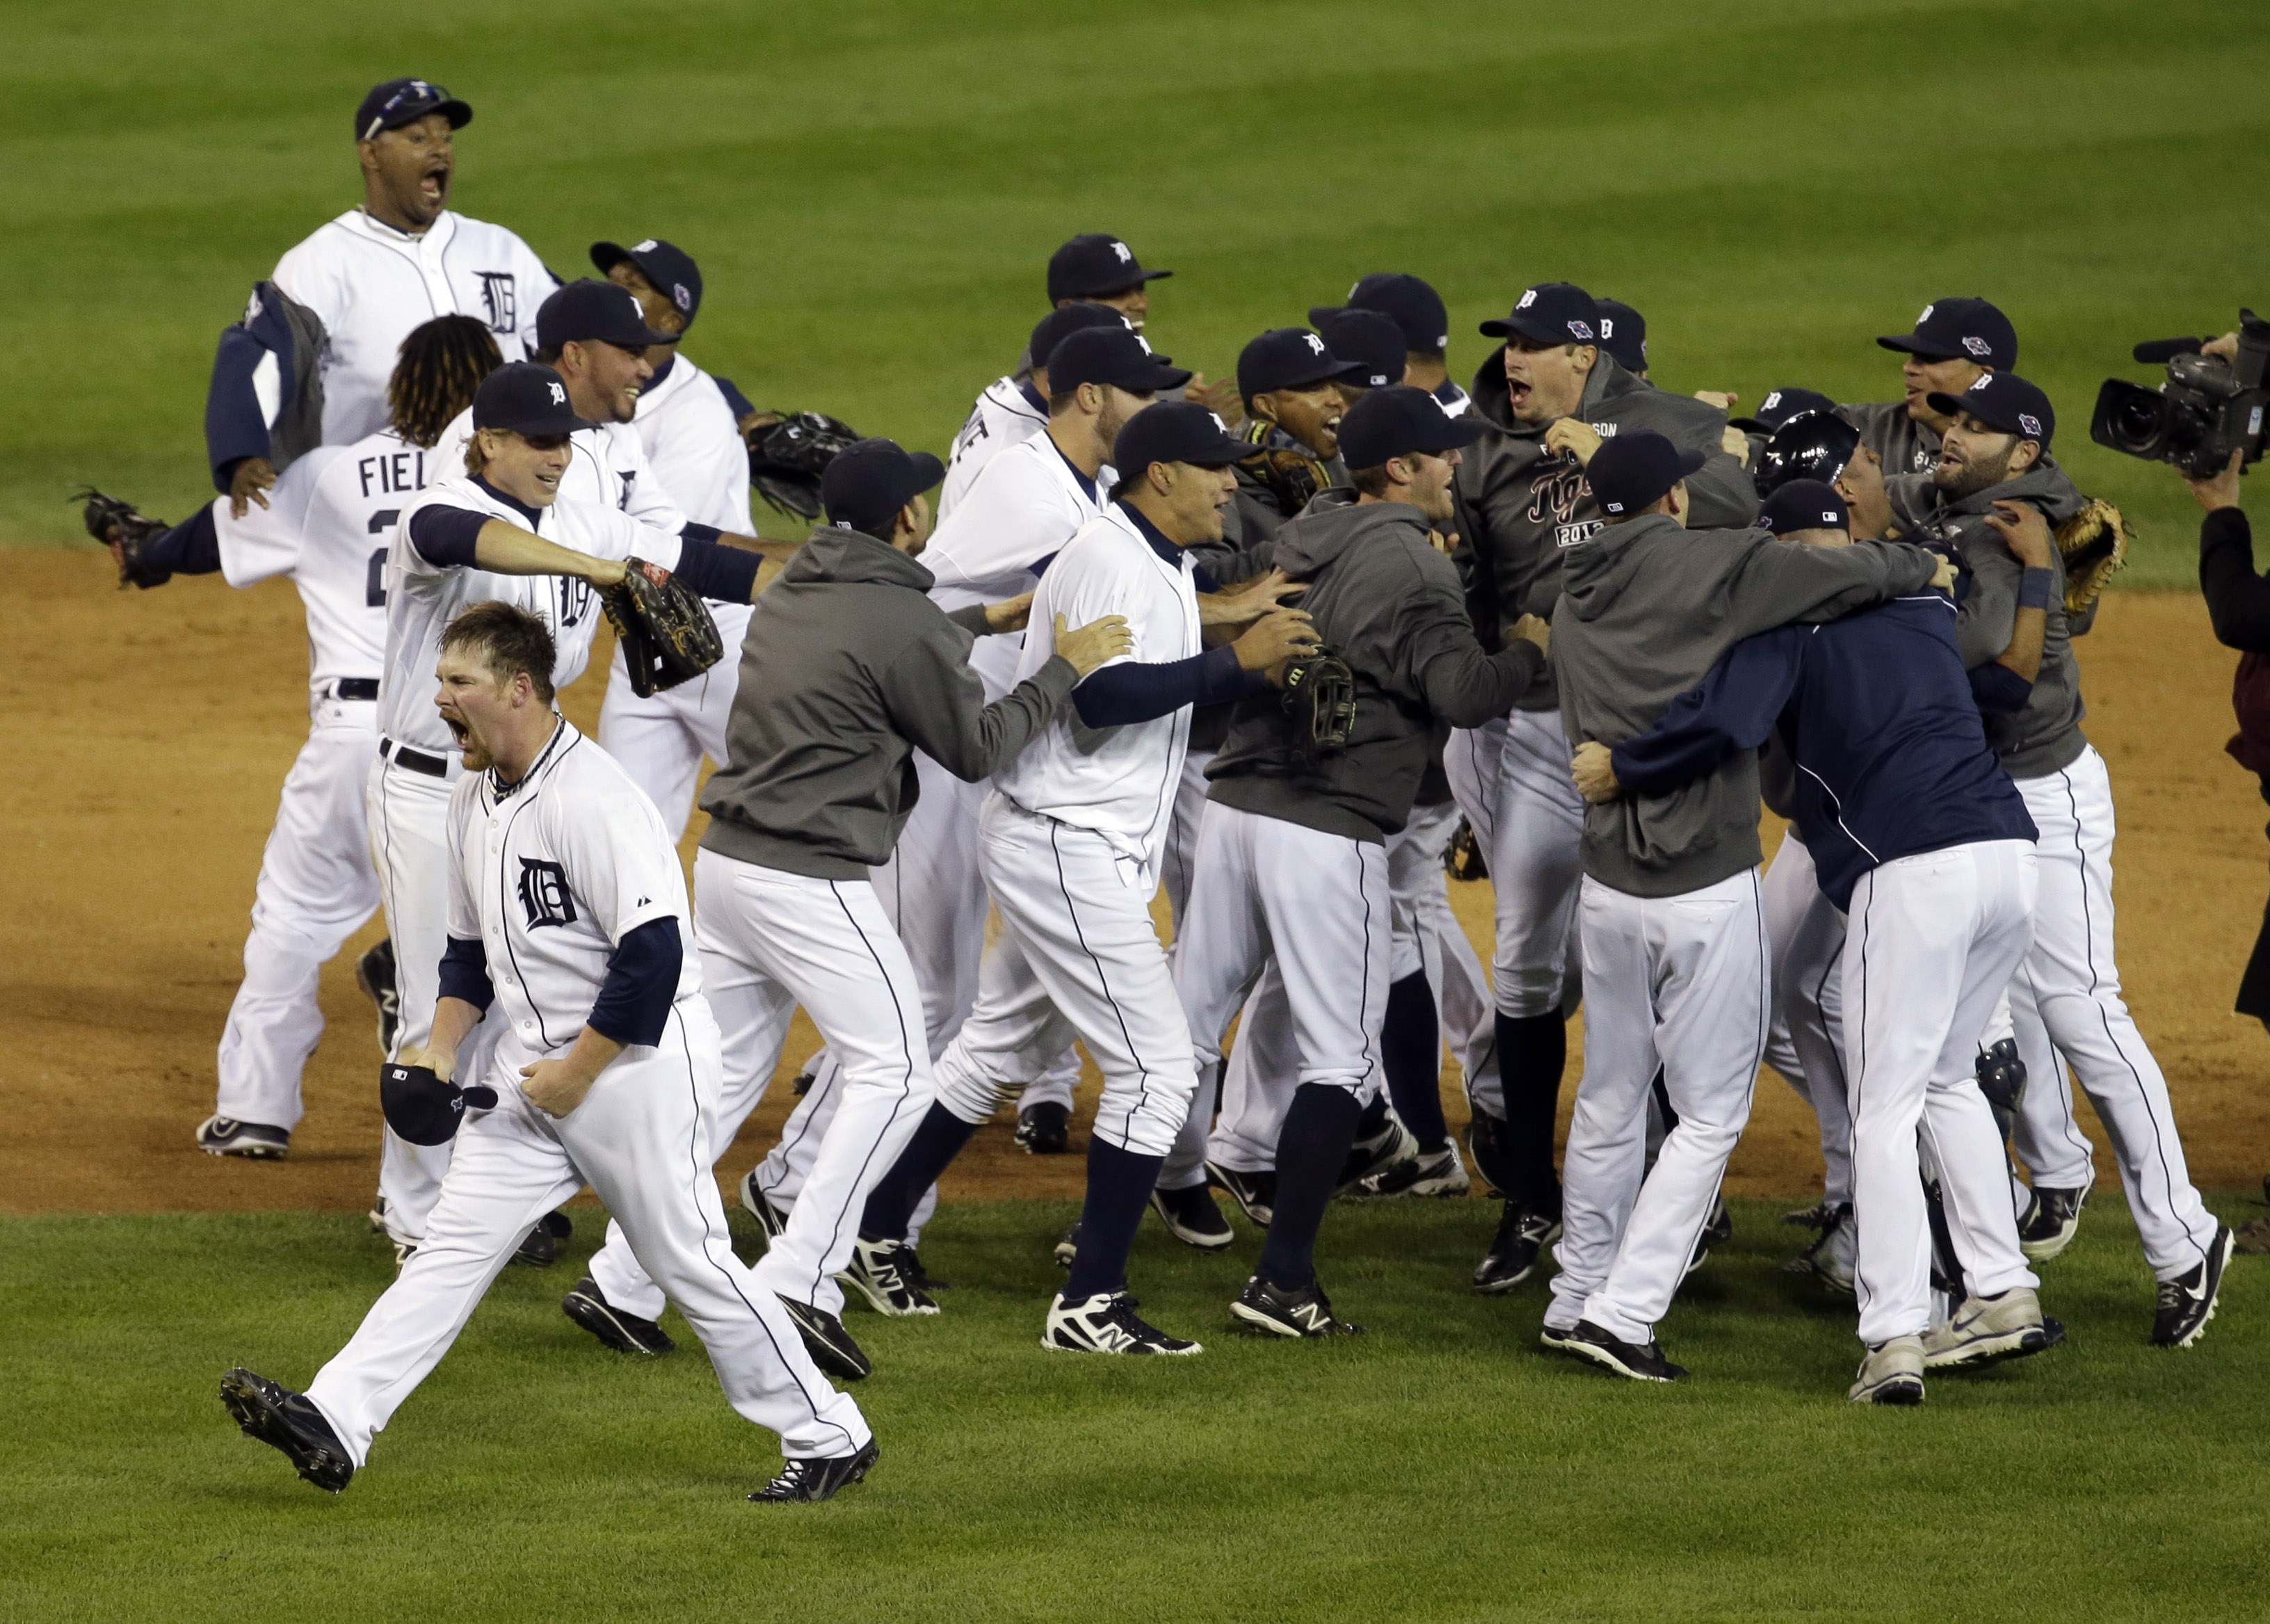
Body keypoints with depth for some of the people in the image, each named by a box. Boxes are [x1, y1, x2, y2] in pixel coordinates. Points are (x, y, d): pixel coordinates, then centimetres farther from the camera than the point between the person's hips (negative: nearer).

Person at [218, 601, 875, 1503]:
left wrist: (578, 1073, -19)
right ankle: (334, 1423, -9)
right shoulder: (475, 797, 9)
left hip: (637, 1063, -8)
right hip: (536, 1066, 8)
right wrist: (437, 1056, 8)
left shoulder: (592, 800, -21)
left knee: (689, 1259, -2)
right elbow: (472, 952, 21)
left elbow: (654, 953, -25)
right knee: (456, 1242, 0)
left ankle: (827, 1437, 11)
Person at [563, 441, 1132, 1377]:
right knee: (891, 1071, -2)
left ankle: (621, 1283, 13)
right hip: (809, 879, -8)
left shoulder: (793, 593, 12)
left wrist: (982, 625, 39)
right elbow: (974, 749, -5)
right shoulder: (901, 619, -13)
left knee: (724, 1077, 15)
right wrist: (1063, 670, 5)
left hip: (726, 864, 8)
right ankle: (799, 1286, -12)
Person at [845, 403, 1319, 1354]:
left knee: (1002, 1048, 20)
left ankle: (874, 1233, 30)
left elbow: (1165, 691, 16)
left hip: (1082, 847, 11)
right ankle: (1090, 1306, -6)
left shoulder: (1165, 563, 15)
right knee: (1157, 1068, -9)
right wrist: (1235, 660, -27)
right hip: (1067, 848, -11)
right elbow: (1102, 697, -29)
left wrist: (1257, 666, 0)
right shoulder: (1111, 559, -18)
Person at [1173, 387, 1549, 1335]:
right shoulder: (1411, 564, -11)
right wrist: (1529, 651, -2)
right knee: (1339, 1058, 0)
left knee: (1185, 1026, 15)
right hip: (1327, 831, -7)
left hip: (1234, 807, 7)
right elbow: (1462, 692, -19)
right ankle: (1283, 1281, -5)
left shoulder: (1297, 541, 12)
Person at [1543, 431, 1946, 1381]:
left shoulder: (1575, 603, 9)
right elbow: (1846, 572, -12)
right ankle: (1624, 1313, -5)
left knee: (1611, 1102, 18)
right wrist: (1921, 565, 8)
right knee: (1709, 1114, 2)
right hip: (1707, 889, -6)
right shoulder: (1706, 565, -10)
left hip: (1609, 886, 6)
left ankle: (1578, 1300, 24)